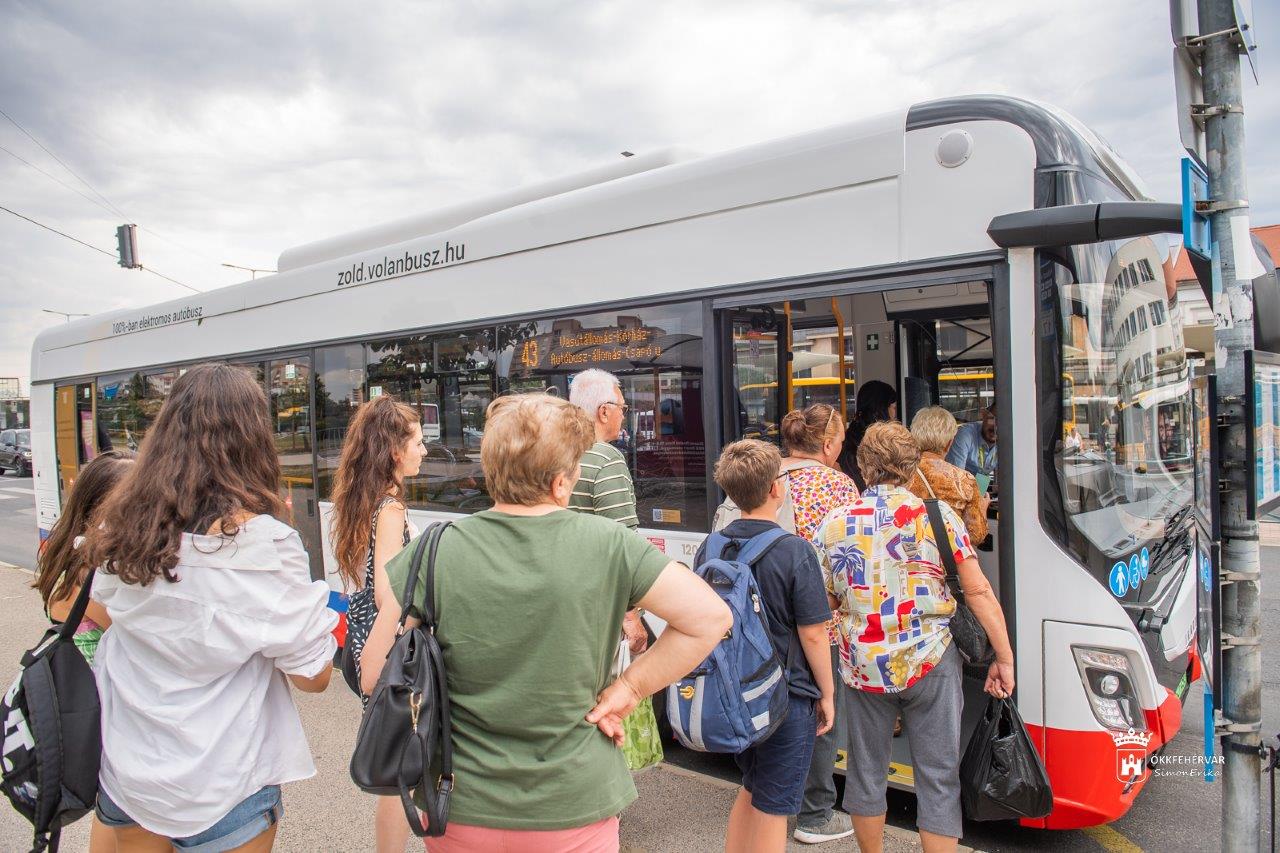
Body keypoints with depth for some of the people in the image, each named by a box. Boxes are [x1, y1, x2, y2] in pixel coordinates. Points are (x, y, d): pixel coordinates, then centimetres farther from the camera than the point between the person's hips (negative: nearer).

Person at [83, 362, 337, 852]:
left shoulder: (117, 530, -7)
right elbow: (312, 676, -18)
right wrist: (326, 617, 1)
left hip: (125, 774, 5)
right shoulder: (263, 544, -24)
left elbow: (103, 614, 11)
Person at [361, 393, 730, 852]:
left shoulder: (436, 552, -14)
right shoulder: (607, 544, -15)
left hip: (462, 813, 2)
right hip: (577, 811, -1)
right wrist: (630, 687, -7)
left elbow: (373, 676, -10)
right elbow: (710, 617, -14)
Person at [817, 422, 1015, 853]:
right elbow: (978, 592, -6)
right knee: (938, 776, 11)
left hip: (862, 668, 2)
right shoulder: (936, 514, -6)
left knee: (866, 770, 17)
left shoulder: (835, 523, -2)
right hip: (930, 662, -1)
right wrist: (1004, 658, 1)